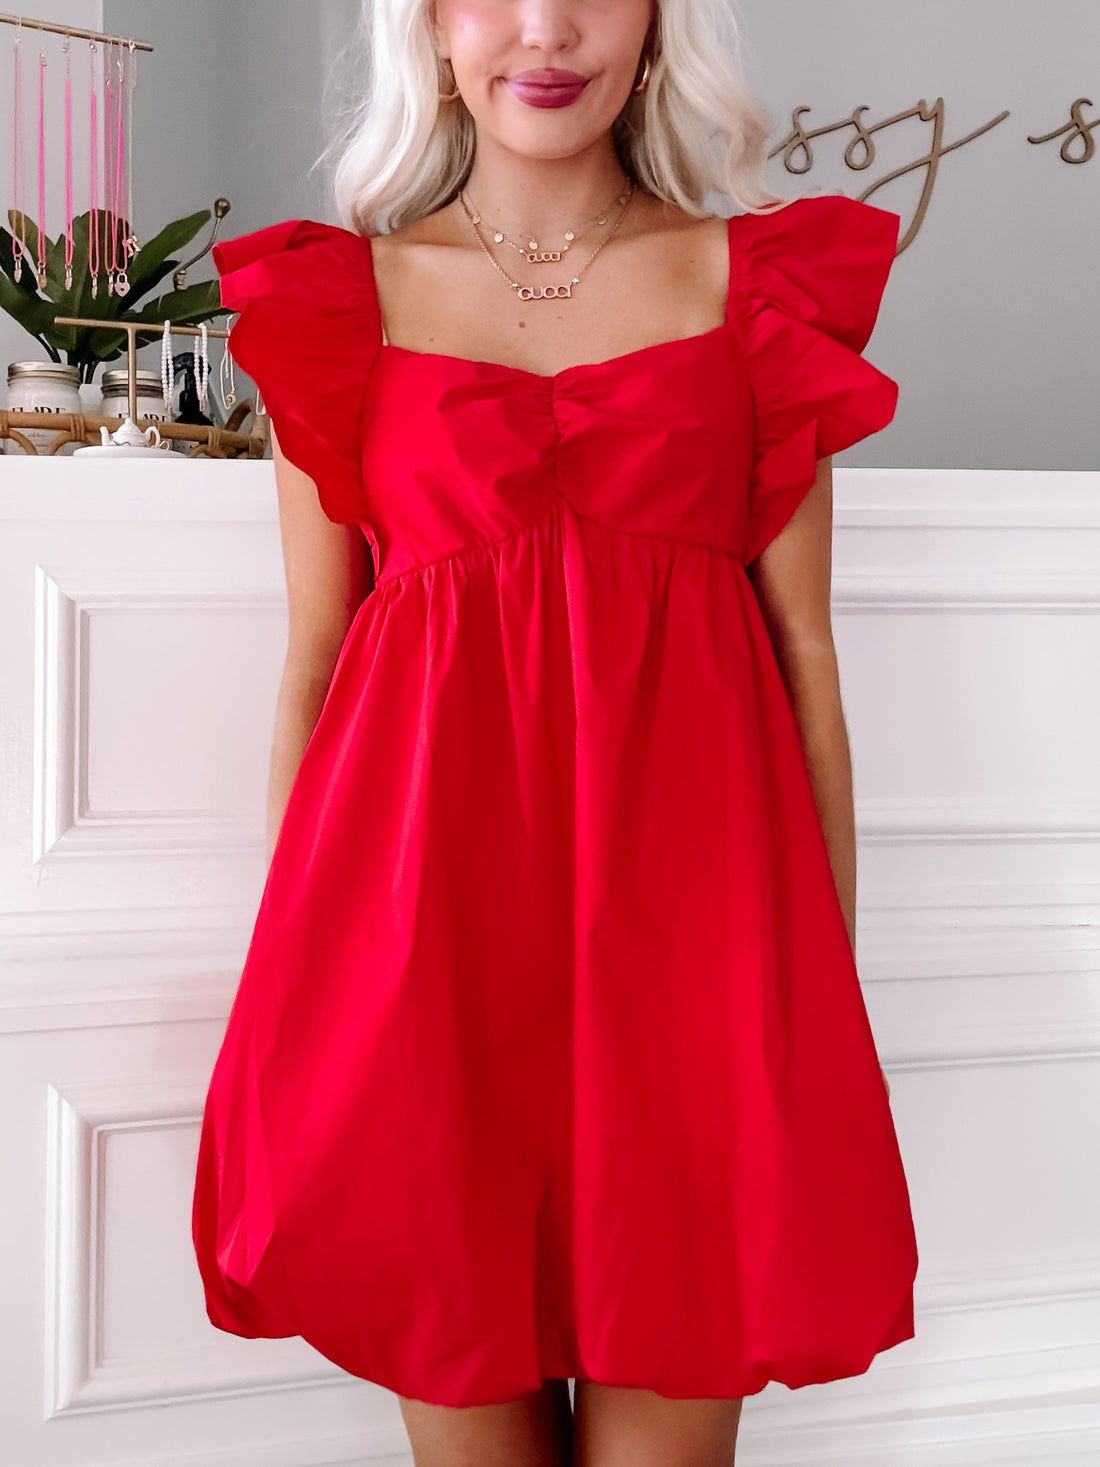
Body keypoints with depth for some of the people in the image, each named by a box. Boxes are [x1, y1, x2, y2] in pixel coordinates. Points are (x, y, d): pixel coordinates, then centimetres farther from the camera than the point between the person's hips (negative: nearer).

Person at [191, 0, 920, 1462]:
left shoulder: (758, 283, 8)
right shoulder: (344, 293, 8)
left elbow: (804, 643, 6)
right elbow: (314, 657, 8)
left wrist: (832, 968, 4)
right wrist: (288, 970, 5)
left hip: (686, 891, 0)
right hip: (425, 892, 0)